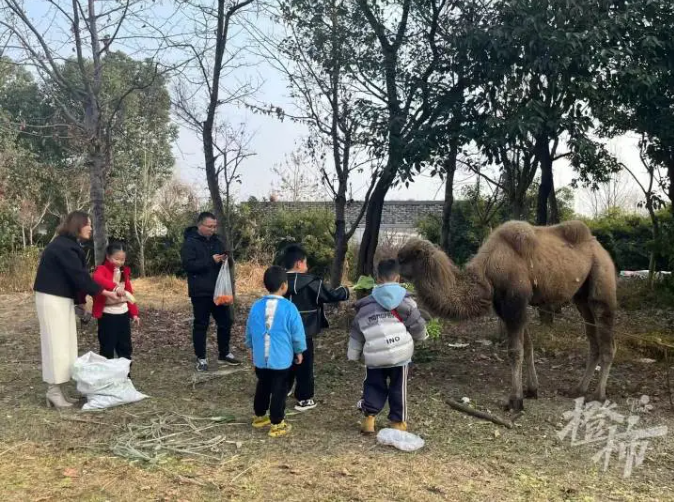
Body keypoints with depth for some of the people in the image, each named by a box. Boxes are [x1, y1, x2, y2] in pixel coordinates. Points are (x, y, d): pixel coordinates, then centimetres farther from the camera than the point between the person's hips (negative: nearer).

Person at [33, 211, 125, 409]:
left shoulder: (68, 245, 14)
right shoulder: (63, 247, -18)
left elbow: (74, 275, 15)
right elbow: (78, 275, -20)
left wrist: (79, 300, 12)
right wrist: (104, 291, -16)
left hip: (62, 298, 10)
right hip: (52, 298, -10)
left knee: (65, 343, 8)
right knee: (56, 343, -7)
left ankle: (58, 389, 12)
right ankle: (53, 392, -2)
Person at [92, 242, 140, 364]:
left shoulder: (124, 271, 11)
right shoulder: (102, 269, -9)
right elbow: (97, 278, -33)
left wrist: (134, 313, 12)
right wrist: (115, 286, -46)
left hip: (123, 313, 6)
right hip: (108, 314, -6)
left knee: (125, 347, 13)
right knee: (107, 348, 1)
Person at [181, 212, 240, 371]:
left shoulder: (216, 241, 11)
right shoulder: (190, 243, -9)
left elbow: (229, 263, 17)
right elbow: (188, 265, -20)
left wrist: (227, 259, -7)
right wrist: (211, 261, -25)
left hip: (219, 290, 6)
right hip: (201, 292, -6)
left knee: (225, 322, 11)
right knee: (201, 325, 3)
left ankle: (224, 354, 26)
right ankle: (201, 358, 14)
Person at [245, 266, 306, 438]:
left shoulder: (256, 306, -2)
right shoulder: (289, 307, -15)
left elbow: (249, 330, 9)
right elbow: (297, 333, -8)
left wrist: (251, 348, 25)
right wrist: (299, 351, 9)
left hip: (260, 357, 5)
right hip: (281, 358, -4)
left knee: (262, 387, 21)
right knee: (279, 390, 5)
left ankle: (259, 417, 36)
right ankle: (277, 424, 11)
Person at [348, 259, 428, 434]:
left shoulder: (366, 305, 6)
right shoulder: (404, 300, -1)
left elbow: (357, 330, 12)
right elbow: (417, 326, 2)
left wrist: (353, 354, 22)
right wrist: (422, 335, 25)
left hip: (374, 355, 2)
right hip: (400, 353, -1)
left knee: (374, 385, 16)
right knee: (398, 387, 11)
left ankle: (368, 417, 6)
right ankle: (398, 421, 18)